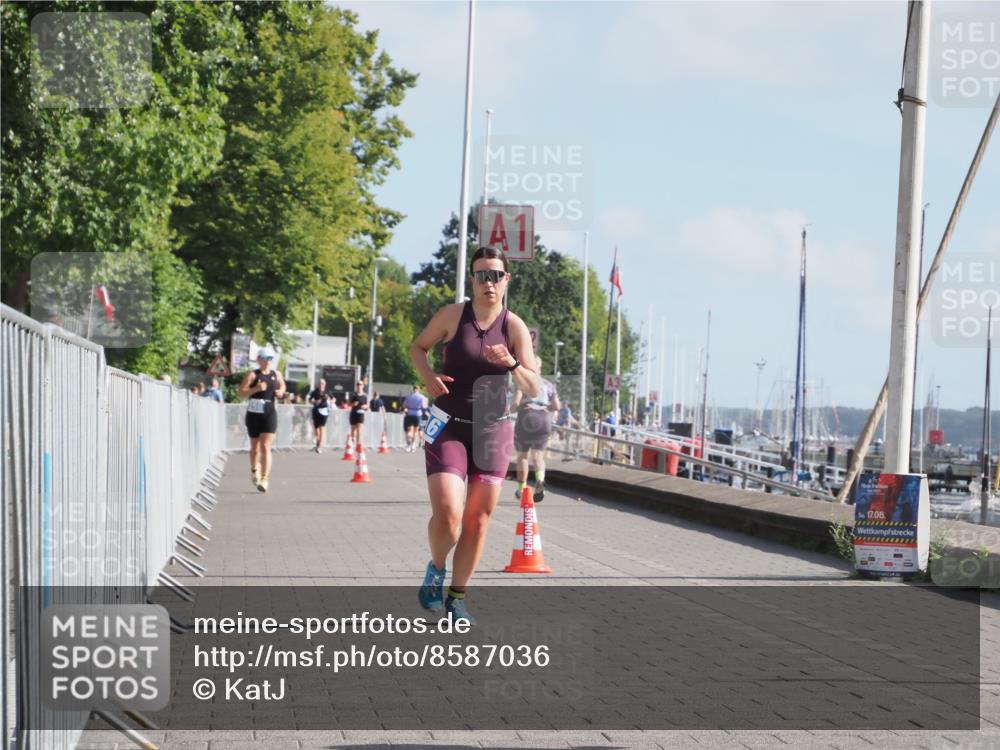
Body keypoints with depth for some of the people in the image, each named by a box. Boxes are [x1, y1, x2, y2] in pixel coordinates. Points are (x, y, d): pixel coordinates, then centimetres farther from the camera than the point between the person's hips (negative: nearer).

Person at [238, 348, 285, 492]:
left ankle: (264, 479, -17)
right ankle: (254, 470, 42)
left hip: (269, 414, 1)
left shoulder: (276, 375, 8)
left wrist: (280, 392, 5)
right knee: (255, 447, 13)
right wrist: (256, 389, -24)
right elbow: (241, 393, -10)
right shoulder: (252, 375, -3)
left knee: (265, 447, -11)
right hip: (253, 414, -1)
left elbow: (282, 385, 28)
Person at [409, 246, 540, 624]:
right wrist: (429, 376, -10)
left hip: (492, 429, 2)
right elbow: (418, 346, 10)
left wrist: (511, 365, -25)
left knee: (477, 519, 4)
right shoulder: (453, 314, -5)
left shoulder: (514, 327, -3)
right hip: (448, 426, -2)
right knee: (447, 514, -16)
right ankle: (436, 568, 15)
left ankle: (457, 596, 20)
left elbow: (534, 388, -5)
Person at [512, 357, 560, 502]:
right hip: (543, 421, 2)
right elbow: (556, 406, 9)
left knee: (522, 455, 12)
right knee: (538, 455, 1)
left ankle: (521, 488, 16)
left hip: (525, 419, -2)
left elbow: (516, 402, -10)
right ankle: (540, 479, -29)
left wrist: (512, 407, 12)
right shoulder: (548, 384, 15)